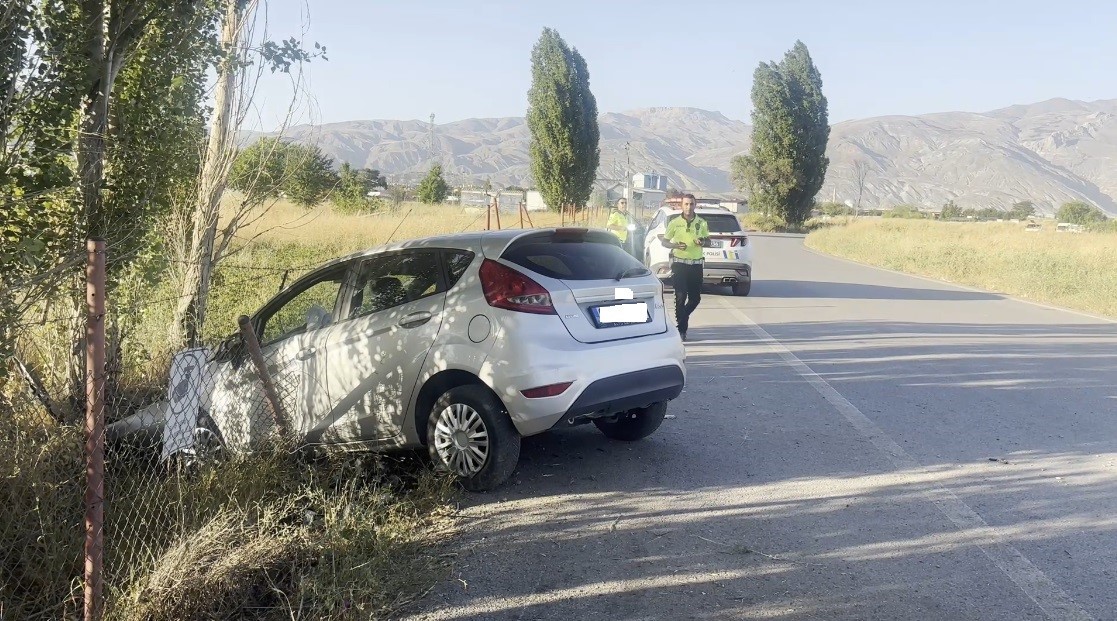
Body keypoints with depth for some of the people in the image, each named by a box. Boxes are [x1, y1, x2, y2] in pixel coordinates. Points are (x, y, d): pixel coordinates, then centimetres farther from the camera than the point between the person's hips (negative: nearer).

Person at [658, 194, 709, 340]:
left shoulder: (702, 223, 7)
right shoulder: (675, 223, 0)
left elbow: (708, 240, 17)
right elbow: (664, 241, 5)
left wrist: (703, 242, -7)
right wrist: (675, 245, -15)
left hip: (696, 264, 3)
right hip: (679, 263, -3)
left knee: (695, 298, 7)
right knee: (681, 297, -7)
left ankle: (682, 317, 34)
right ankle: (682, 329, 0)